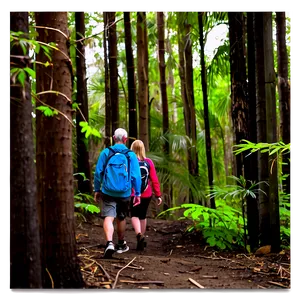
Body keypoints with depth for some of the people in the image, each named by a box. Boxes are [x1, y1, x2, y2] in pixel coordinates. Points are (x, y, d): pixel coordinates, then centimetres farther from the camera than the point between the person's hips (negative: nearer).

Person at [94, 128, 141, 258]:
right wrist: (137, 193, 6)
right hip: (124, 193, 2)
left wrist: (97, 190, 9)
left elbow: (98, 173, 0)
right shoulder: (131, 155, -1)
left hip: (107, 192, -2)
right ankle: (121, 245, 35)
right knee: (121, 218, 20)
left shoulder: (106, 152, -1)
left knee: (108, 217, -10)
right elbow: (136, 176, -2)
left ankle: (109, 243, -33)